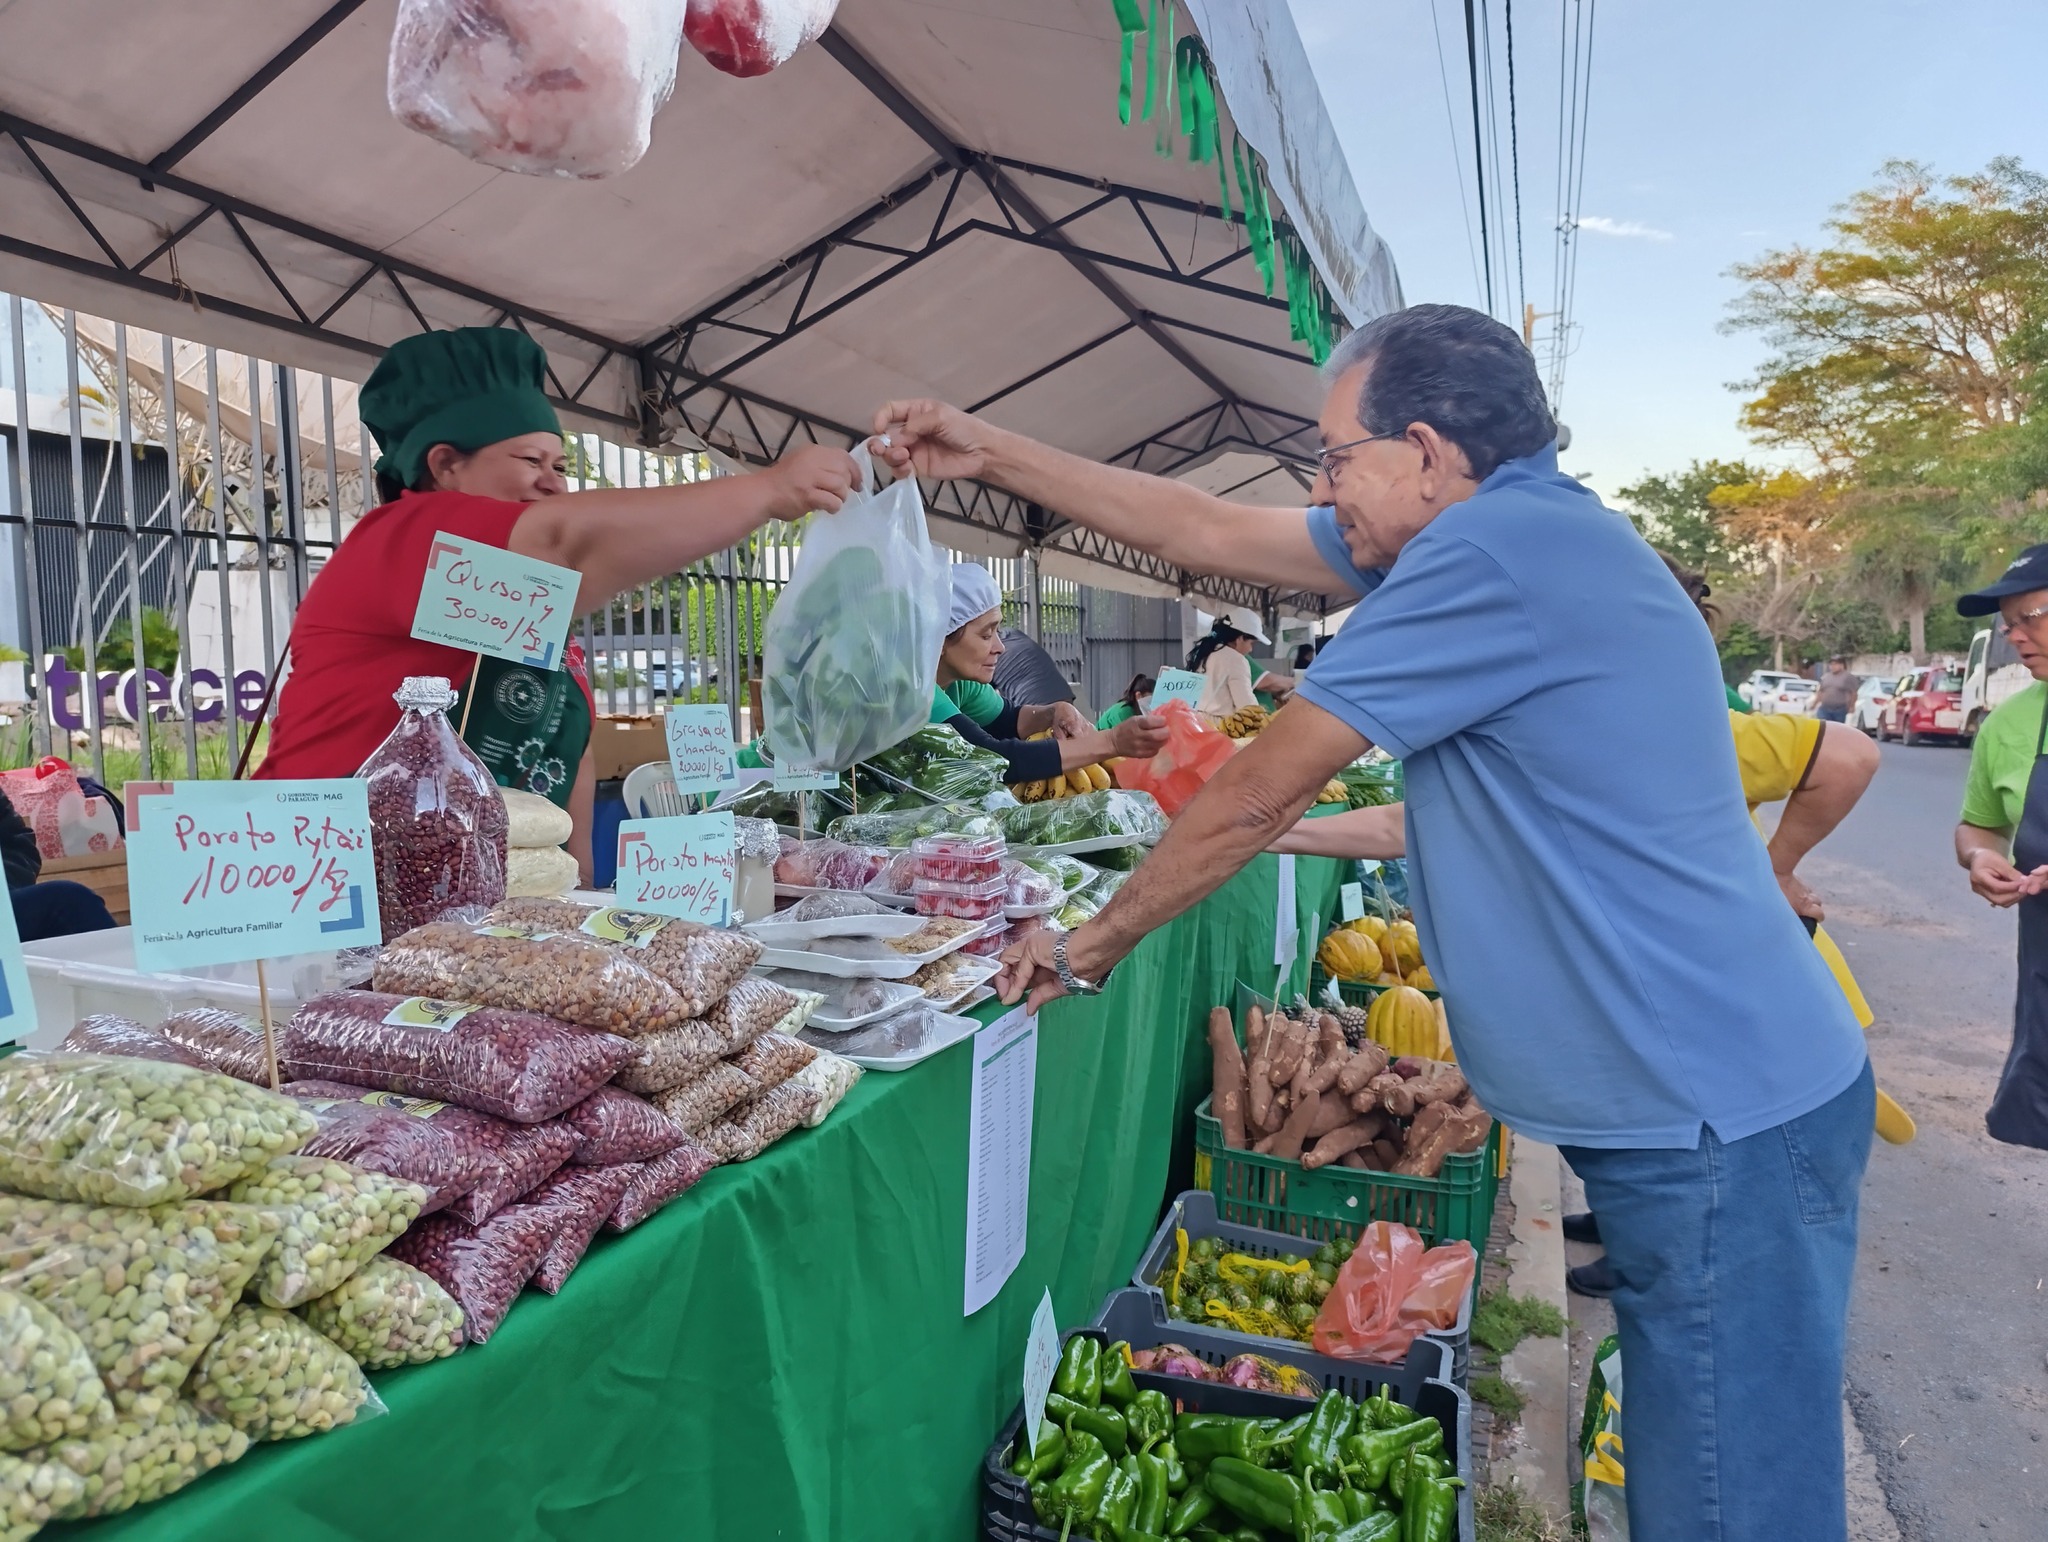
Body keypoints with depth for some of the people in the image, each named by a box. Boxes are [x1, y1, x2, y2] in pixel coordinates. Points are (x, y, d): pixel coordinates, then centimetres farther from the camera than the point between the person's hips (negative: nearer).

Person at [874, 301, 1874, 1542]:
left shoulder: (1497, 547, -21)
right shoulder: (1513, 534, 10)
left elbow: (1260, 794, -17)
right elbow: (1212, 532, 12)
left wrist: (1091, 945, -3)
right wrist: (995, 452, 12)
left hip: (1722, 1123, -10)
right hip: (1694, 1101, 10)